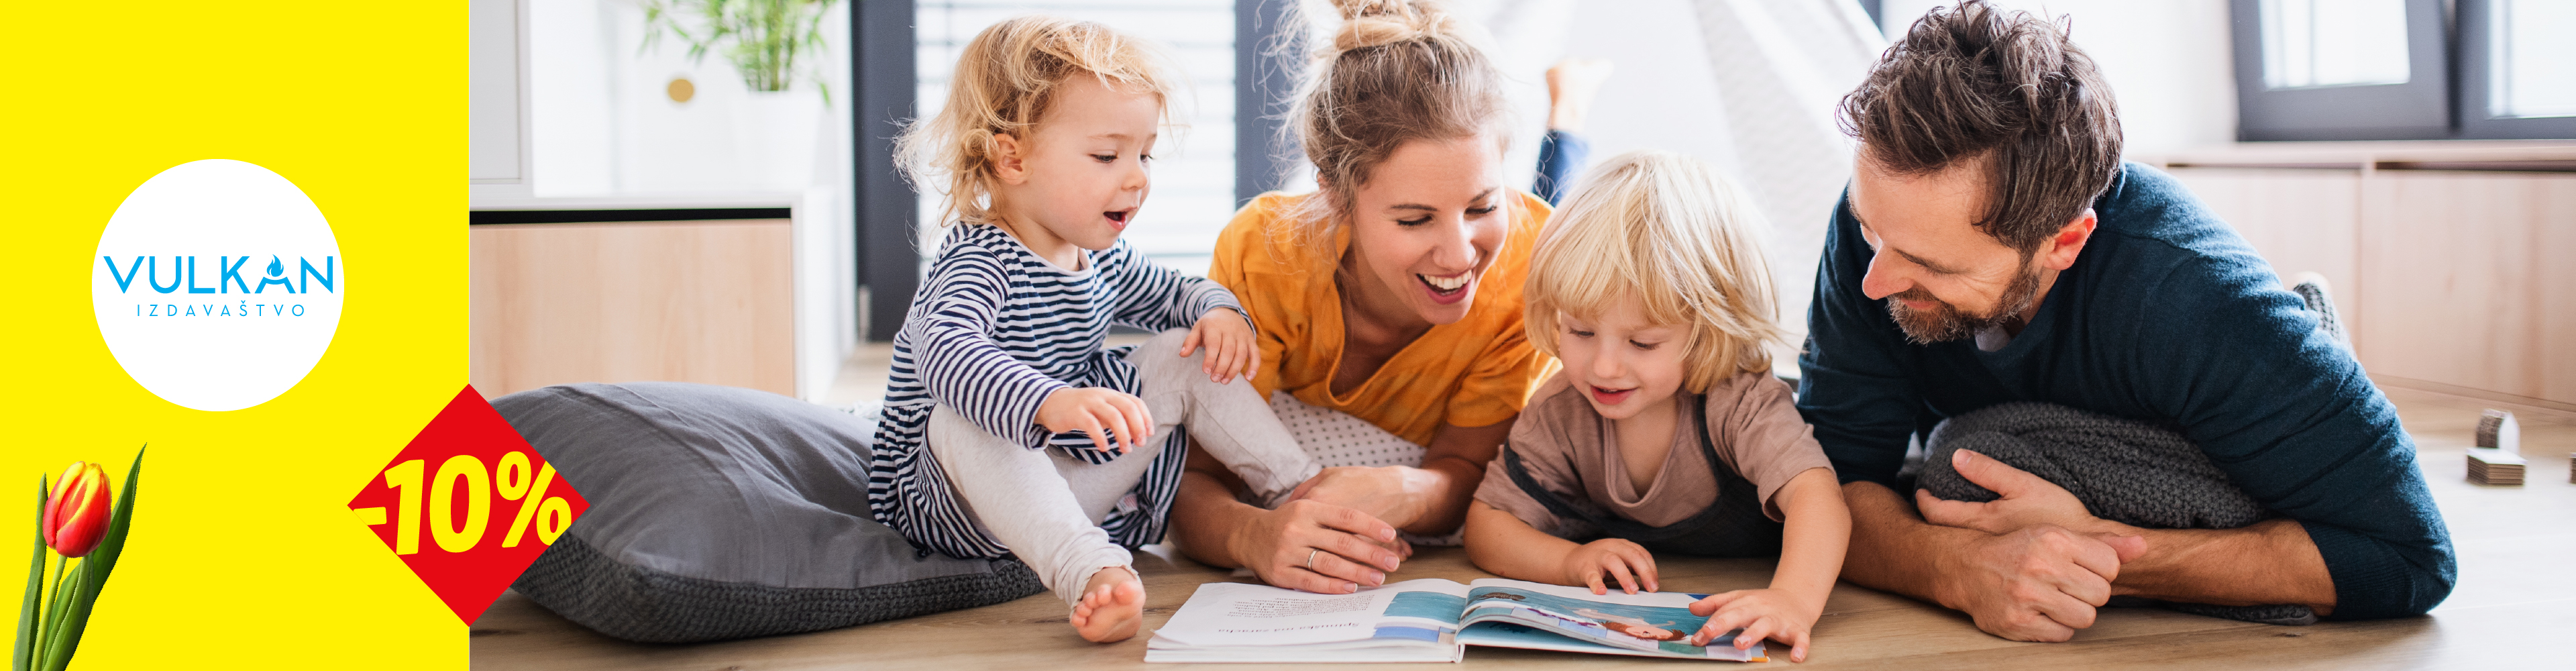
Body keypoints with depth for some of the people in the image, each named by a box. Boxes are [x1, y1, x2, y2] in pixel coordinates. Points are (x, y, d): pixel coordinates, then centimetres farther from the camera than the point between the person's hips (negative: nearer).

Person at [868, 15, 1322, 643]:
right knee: (962, 423, -40)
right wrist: (1048, 402, -64)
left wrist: (1219, 310, -1)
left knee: (1187, 354, 2)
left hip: (1082, 485, 8)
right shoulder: (978, 264, -24)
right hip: (964, 507, -7)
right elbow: (944, 351, -46)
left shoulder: (1103, 260, 4)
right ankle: (1091, 572, -55)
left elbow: (1176, 293, 24)